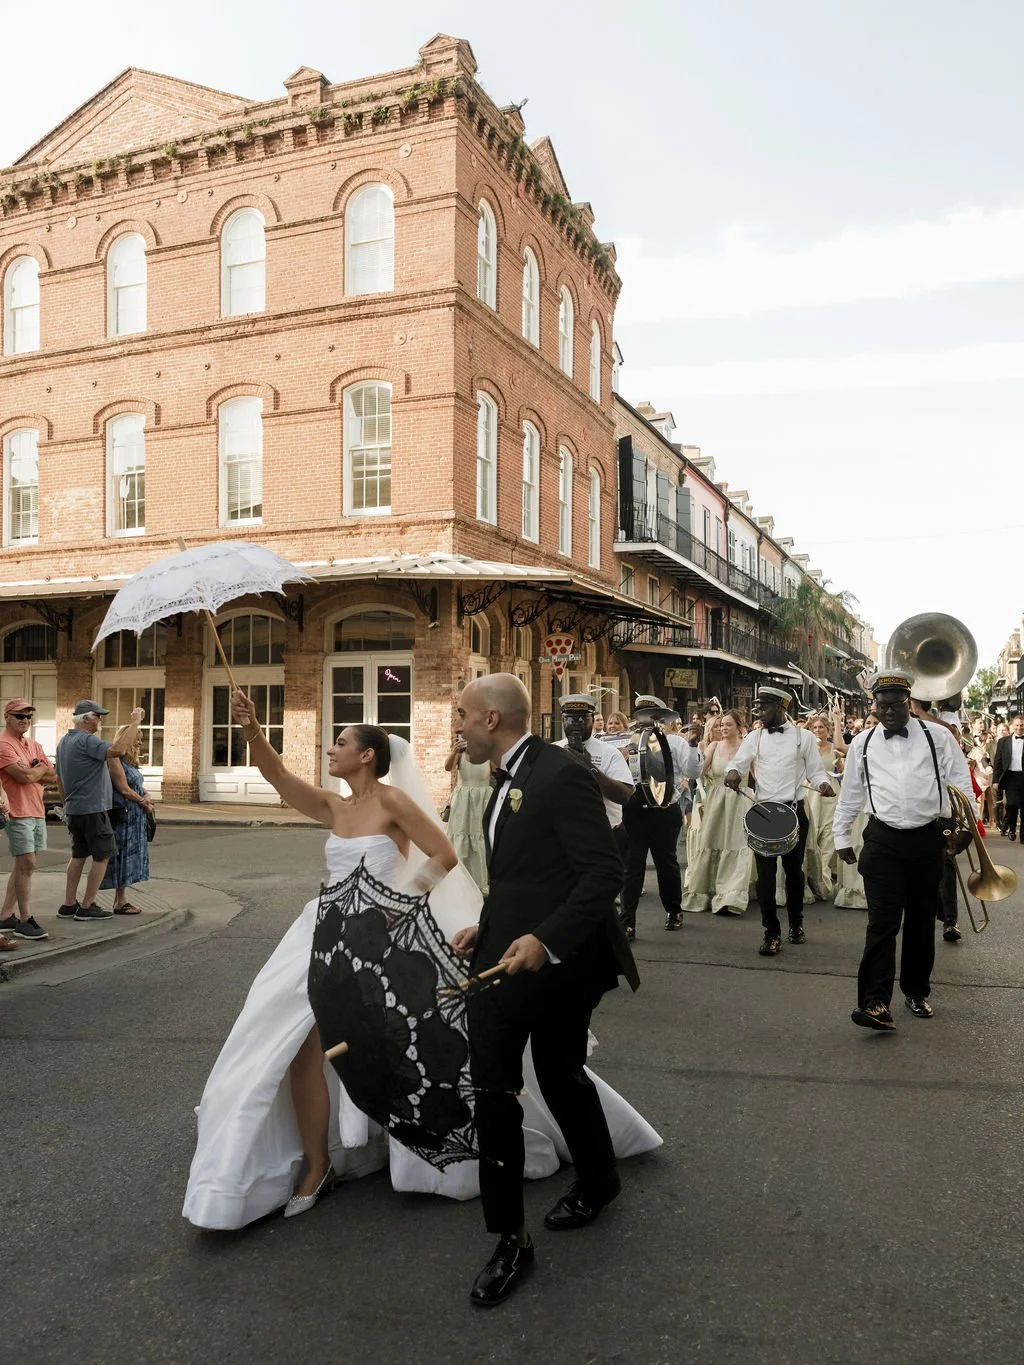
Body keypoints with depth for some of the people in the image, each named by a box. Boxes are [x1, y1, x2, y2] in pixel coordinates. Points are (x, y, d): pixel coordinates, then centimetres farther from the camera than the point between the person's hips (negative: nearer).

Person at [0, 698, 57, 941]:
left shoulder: (34, 746, 17)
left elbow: (52, 775, 10)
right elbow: (25, 776, -19)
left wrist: (31, 772, -6)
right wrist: (40, 768, 1)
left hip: (37, 811, 8)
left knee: (22, 865, 11)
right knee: (27, 864, -8)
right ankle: (25, 921, -2)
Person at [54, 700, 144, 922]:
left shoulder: (64, 742, 13)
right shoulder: (86, 740, -18)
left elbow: (59, 777, 21)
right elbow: (118, 749, -34)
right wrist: (135, 722, -28)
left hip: (74, 809, 9)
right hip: (92, 808, -9)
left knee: (78, 856, 15)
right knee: (102, 856, -1)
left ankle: (68, 905, 16)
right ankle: (88, 907, 1)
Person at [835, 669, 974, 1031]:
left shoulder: (937, 737, 0)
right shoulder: (862, 744, 5)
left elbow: (960, 783, 2)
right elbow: (850, 795, 12)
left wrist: (965, 826, -8)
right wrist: (841, 838, 14)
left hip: (928, 839, 0)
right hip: (883, 841, 0)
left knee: (921, 920, 12)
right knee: (882, 922, -8)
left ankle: (916, 992, 28)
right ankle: (876, 1003, -10)